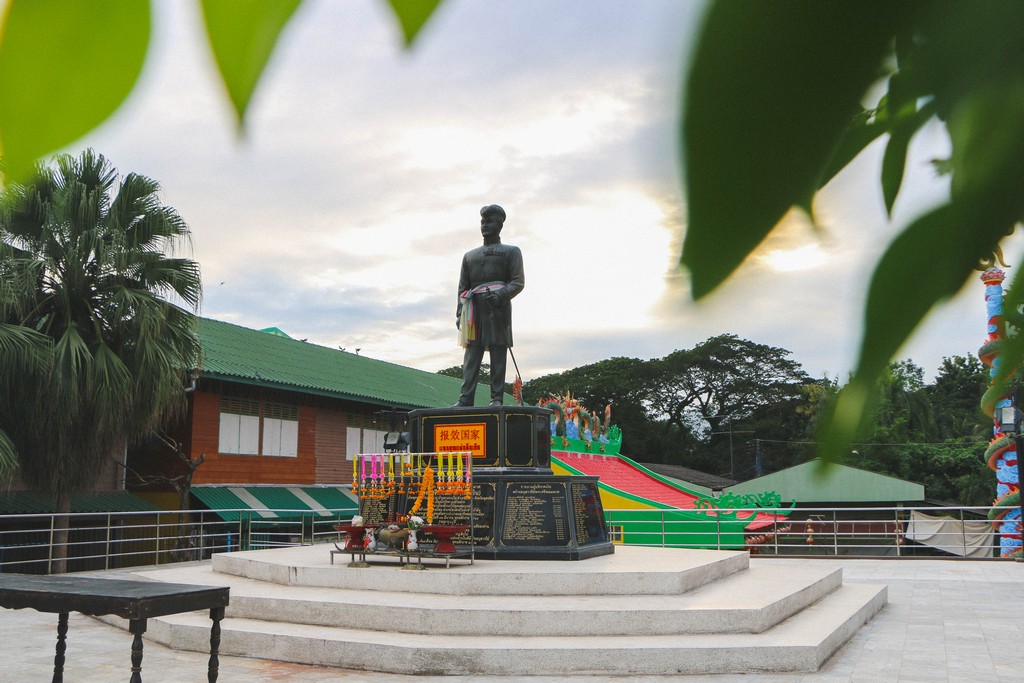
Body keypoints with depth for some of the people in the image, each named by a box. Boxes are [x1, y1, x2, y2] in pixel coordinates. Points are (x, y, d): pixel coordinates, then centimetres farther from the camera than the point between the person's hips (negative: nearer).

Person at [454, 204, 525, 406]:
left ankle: (497, 399, -7)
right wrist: (460, 313, 6)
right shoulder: (469, 256, 26)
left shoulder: (511, 251, 14)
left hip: (498, 308, -3)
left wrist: (501, 295, -17)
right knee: (472, 353, -6)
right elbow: (463, 287, 20)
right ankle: (465, 399, -12)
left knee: (498, 353, -7)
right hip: (475, 308, 3)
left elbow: (518, 282, 2)